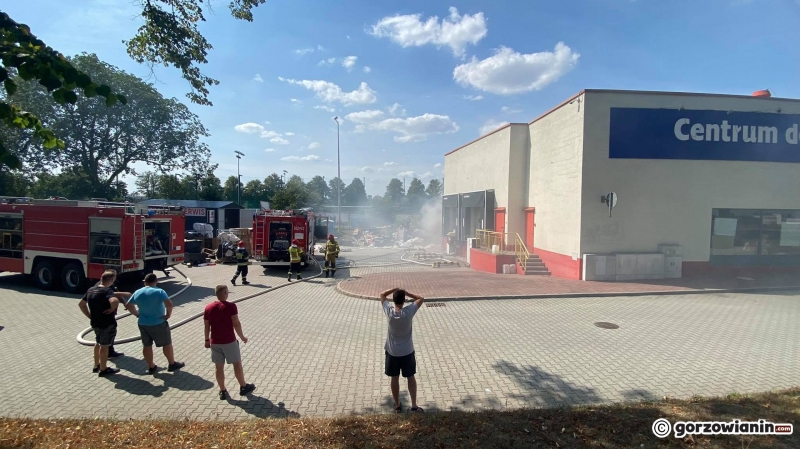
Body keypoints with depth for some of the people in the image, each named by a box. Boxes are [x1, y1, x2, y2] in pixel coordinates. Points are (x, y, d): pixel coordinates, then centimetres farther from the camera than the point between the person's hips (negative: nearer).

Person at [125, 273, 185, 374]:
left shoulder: (137, 293, 2)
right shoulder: (159, 292, -17)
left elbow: (128, 306, 14)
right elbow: (169, 304, -29)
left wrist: (137, 314, 18)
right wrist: (168, 314, -14)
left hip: (143, 324, 5)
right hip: (158, 323, -5)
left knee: (146, 345, 16)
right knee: (167, 344, 10)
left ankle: (151, 367, 25)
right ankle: (172, 364, 21)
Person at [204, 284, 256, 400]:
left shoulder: (208, 308, 0)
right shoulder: (231, 306, -14)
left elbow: (207, 326, 5)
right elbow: (236, 324, -15)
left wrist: (207, 340, 18)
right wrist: (242, 337, -3)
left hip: (215, 342, 4)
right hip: (229, 341, -4)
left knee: (219, 367, 13)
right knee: (237, 364, 11)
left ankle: (222, 391, 22)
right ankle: (243, 387, 22)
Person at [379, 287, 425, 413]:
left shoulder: (389, 311, -18)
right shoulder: (409, 311, -21)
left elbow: (382, 295, 0)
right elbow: (421, 299, -5)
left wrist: (395, 289, -5)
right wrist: (406, 293, -9)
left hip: (392, 352, 1)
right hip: (407, 352, -1)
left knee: (395, 378, 15)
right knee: (411, 377, 16)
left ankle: (397, 406, 26)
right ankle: (414, 405, 17)